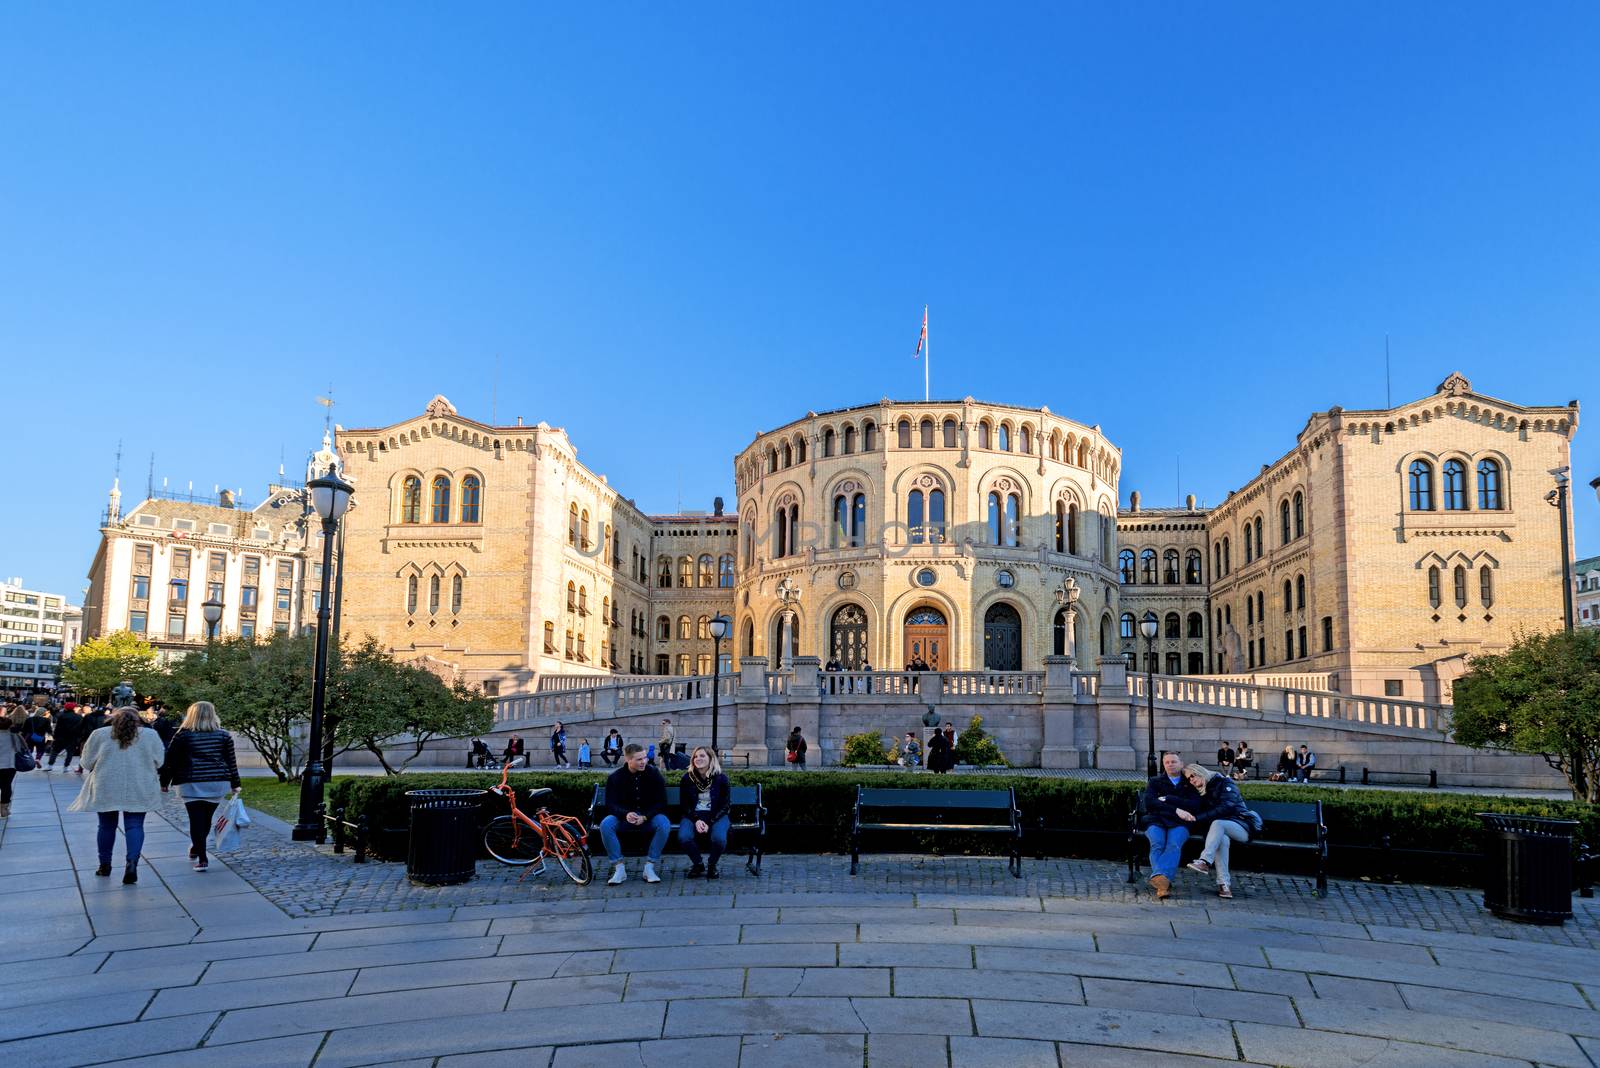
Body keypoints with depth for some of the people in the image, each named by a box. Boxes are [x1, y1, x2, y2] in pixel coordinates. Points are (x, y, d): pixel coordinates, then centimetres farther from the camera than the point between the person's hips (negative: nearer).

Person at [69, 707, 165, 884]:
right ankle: (131, 862, -16)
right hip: (139, 790, -1)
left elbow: (87, 763, 6)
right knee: (134, 826, 2)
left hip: (106, 789, 1)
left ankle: (105, 864, 25)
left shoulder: (99, 735, 0)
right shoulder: (150, 735, -1)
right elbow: (159, 761, 4)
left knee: (107, 825, 15)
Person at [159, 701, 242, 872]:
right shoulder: (224, 735, 4)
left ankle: (202, 859, -5)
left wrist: (164, 782, 11)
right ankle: (195, 849, 34)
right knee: (206, 818, 16)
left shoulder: (182, 735, -2)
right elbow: (231, 762, 6)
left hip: (192, 785, -2)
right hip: (217, 783, 2)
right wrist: (235, 784, 12)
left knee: (196, 820, 0)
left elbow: (170, 761, 1)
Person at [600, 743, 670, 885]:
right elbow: (611, 804, -6)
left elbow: (661, 803, -5)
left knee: (664, 824, -33)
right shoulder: (615, 777, -4)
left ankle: (649, 868, -23)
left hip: (649, 817, -1)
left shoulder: (654, 774, -5)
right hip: (624, 817, 1)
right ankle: (619, 869, -22)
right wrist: (626, 814, -28)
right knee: (605, 825, -30)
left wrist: (645, 817, -22)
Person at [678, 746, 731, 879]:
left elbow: (725, 805, -2)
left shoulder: (721, 778, -2)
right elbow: (684, 804, 3)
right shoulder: (687, 778, 2)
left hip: (716, 816, -1)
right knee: (684, 837, -30)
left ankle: (712, 865, 0)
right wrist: (696, 820, -15)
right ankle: (698, 864, 0)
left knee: (719, 838, -33)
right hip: (693, 815, 1)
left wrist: (709, 823, -16)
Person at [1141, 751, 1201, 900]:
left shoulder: (1190, 784, 23)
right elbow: (1149, 802, 2)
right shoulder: (1155, 782, 23)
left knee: (1174, 844, -34)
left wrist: (1167, 799, -1)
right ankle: (1164, 883, -48)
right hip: (1156, 820, 1)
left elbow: (1194, 804, 3)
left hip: (1180, 823, -1)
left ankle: (1159, 876, -56)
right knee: (1157, 844, -33)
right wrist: (1176, 809, -11)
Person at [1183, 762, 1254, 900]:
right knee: (1222, 839, -34)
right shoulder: (1201, 792, 18)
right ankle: (1224, 884, -44)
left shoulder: (1224, 783, -2)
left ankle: (1205, 862, -50)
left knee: (1218, 823, -36)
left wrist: (1198, 818, -21)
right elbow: (1196, 811, 9)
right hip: (1222, 831, 3)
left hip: (1241, 825, -3)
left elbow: (1226, 807, -16)